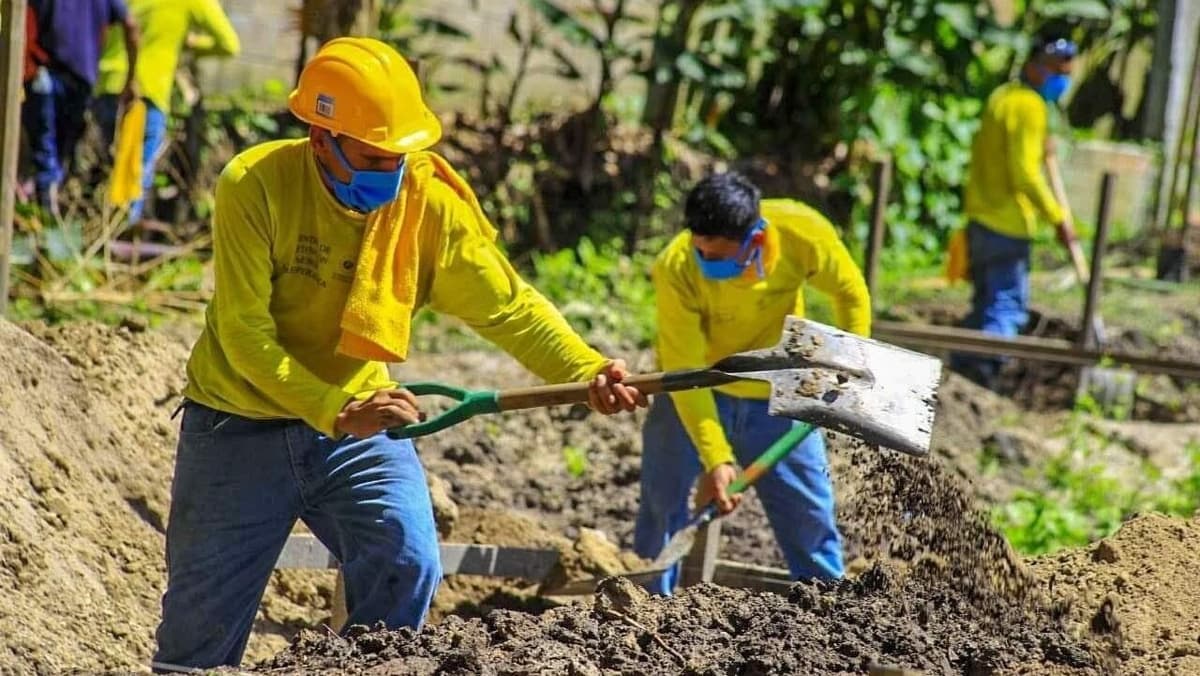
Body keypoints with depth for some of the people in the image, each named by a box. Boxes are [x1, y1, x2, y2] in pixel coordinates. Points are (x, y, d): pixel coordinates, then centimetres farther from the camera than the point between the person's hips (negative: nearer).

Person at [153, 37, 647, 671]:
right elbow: (244, 333, -24)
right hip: (241, 426, -2)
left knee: (408, 564, -18)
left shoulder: (431, 203, -11)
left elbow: (511, 307, -8)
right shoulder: (255, 186, -21)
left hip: (359, 422, 3)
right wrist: (334, 410, -35)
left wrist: (589, 372, -25)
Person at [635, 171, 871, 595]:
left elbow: (850, 293, -6)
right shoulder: (676, 269, -32)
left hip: (776, 396, 2)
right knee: (663, 502, -4)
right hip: (696, 394, -2)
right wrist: (715, 459, -35)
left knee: (810, 511, 7)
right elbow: (685, 371, -29)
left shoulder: (803, 234, -28)